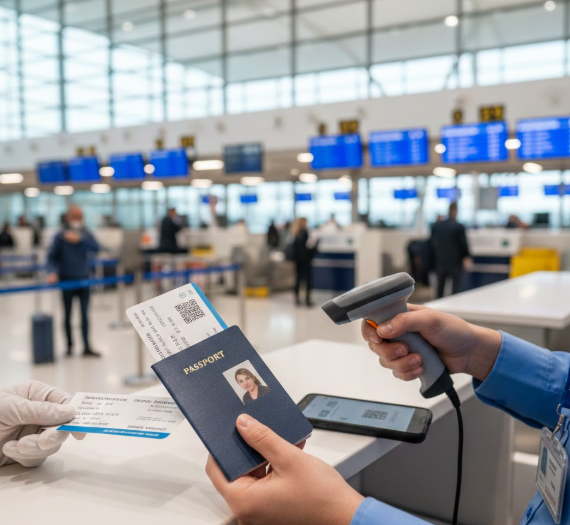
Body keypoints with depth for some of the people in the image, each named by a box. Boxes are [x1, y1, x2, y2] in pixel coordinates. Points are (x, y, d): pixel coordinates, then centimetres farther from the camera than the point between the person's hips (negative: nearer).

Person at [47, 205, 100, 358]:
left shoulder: (85, 234, 0)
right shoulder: (60, 236, -6)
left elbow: (96, 248, -15)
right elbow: (52, 257, -4)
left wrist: (79, 240, -25)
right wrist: (53, 272, -19)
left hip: (83, 278, 2)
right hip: (67, 279, -2)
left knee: (85, 314, 1)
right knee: (67, 314, 8)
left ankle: (86, 347, 5)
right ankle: (69, 345, 22)